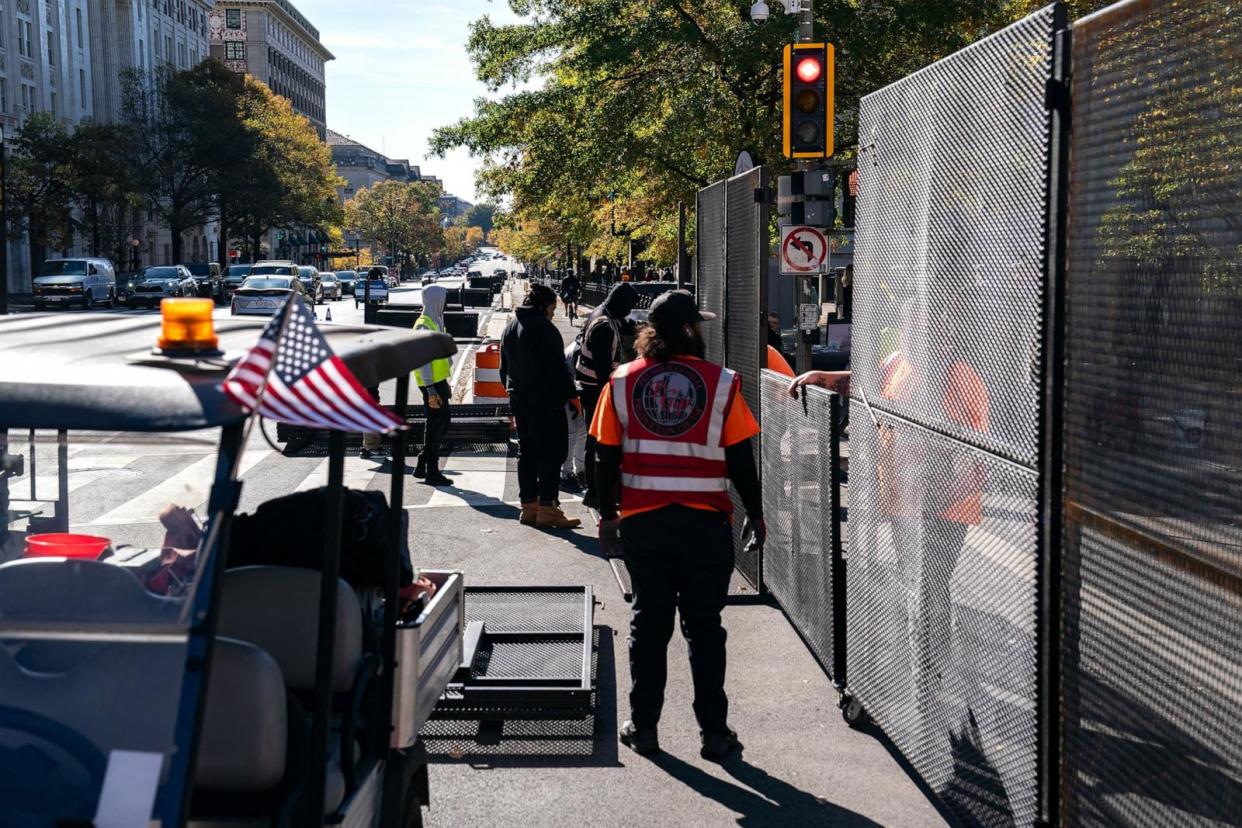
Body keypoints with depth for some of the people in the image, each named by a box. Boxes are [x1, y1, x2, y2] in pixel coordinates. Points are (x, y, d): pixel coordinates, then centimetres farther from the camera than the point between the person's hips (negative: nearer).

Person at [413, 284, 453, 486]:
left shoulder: (435, 322, 15)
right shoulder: (424, 325, -16)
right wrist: (430, 391, -23)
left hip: (439, 380, 10)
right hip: (431, 383, -10)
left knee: (442, 421, 15)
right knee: (436, 425, -4)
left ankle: (423, 467, 23)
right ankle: (431, 472, 5)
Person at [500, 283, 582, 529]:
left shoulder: (511, 326, 14)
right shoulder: (543, 327, -14)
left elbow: (504, 367, 21)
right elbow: (557, 367, -18)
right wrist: (572, 395, -11)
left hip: (519, 398, 9)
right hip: (546, 399, -9)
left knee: (527, 451, 13)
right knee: (553, 451, -5)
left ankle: (529, 505, 16)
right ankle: (548, 508, -7)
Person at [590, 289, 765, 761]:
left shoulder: (622, 382, 1)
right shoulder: (721, 383, -5)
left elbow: (607, 457, 3)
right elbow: (740, 459, -3)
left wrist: (607, 515, 13)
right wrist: (755, 514, 8)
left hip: (641, 522, 2)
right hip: (705, 522, -2)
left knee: (648, 621, 13)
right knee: (703, 626, 7)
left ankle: (644, 726, 17)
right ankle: (714, 731, 12)